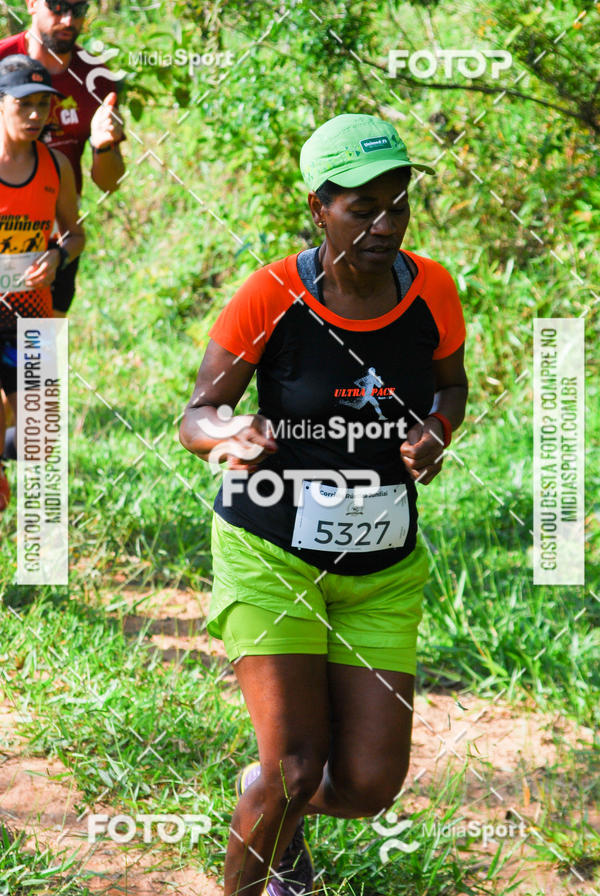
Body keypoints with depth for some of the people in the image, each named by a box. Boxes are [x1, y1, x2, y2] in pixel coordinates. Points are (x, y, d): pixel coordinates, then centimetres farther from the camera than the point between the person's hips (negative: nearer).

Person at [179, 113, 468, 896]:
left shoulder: (431, 290, -6)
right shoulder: (272, 297, -15)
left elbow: (452, 386, 13)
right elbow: (195, 417, -8)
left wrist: (436, 432, -10)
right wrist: (234, 436, -32)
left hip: (382, 571, 4)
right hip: (271, 556, -3)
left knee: (370, 786, -1)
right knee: (296, 766, -14)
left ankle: (273, 807, 36)